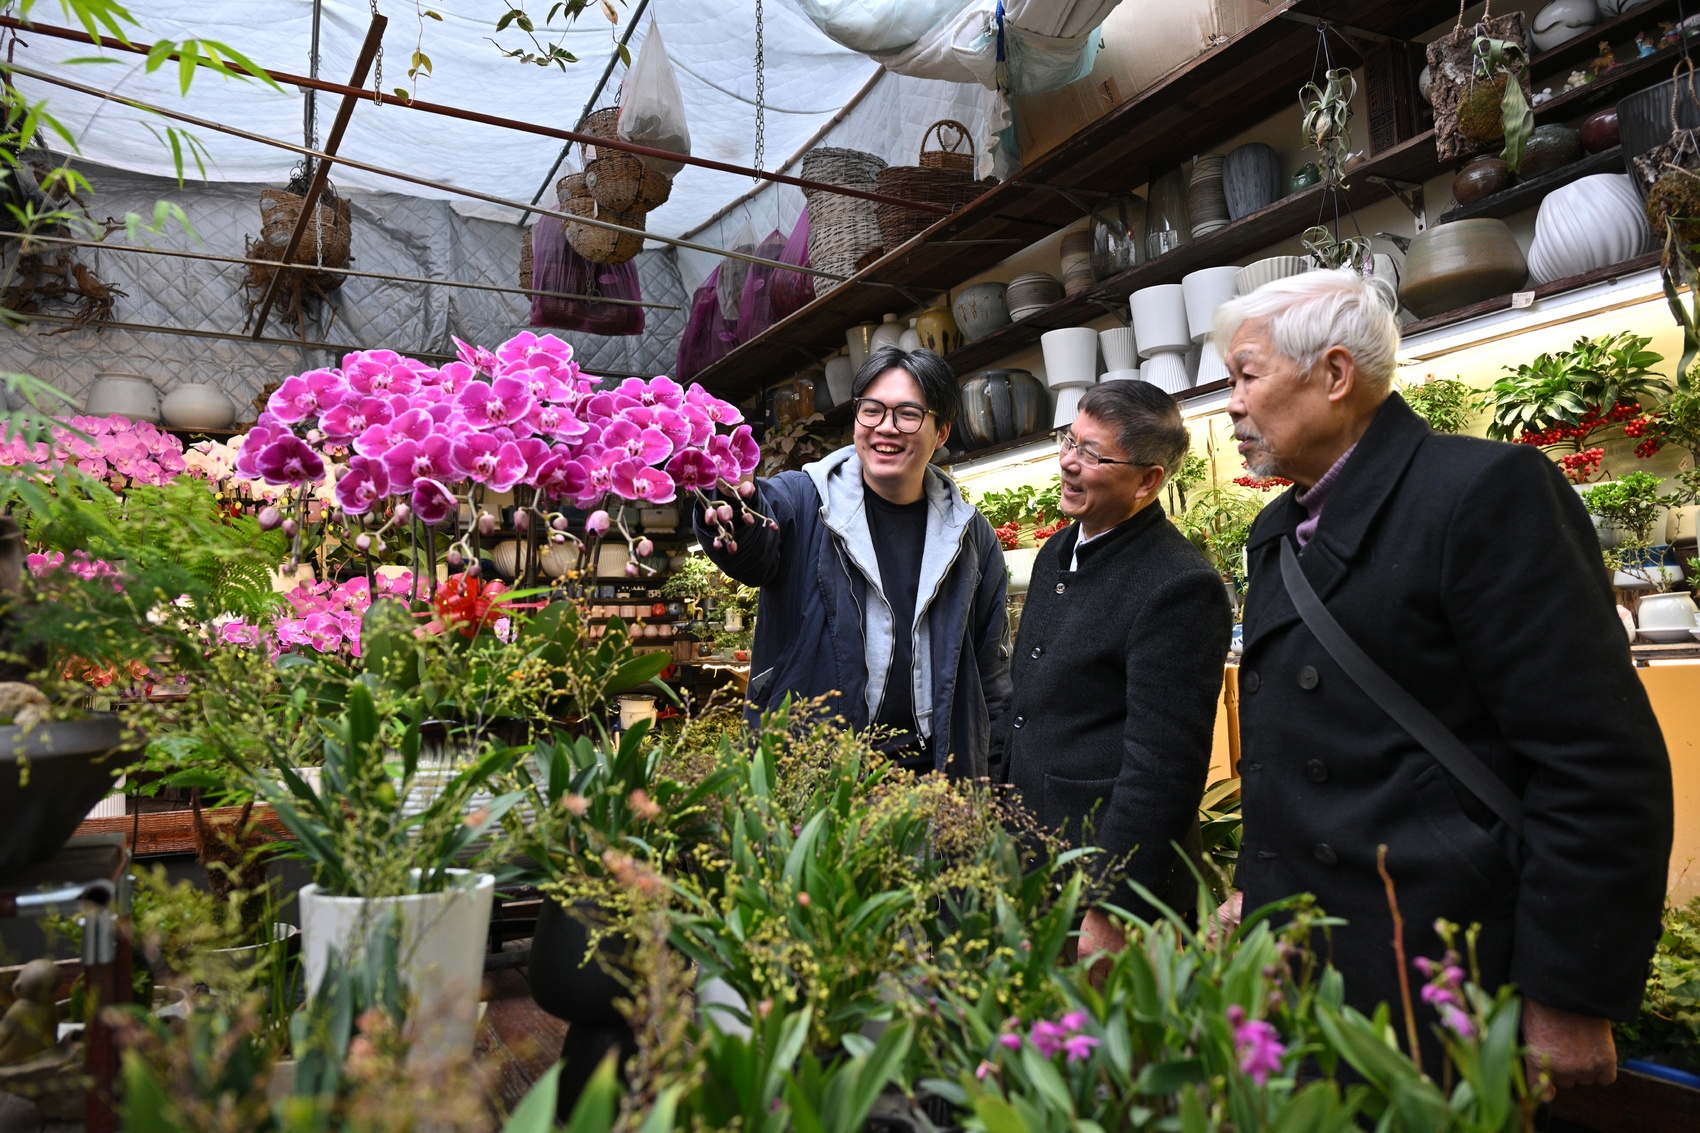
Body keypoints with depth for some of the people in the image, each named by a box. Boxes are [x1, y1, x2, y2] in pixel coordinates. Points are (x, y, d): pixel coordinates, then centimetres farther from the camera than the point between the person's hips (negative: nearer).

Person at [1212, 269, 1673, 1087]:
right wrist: (1255, 887, 15)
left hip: (1437, 982, -7)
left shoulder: (1486, 490, -14)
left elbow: (1602, 765, -17)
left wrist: (1567, 1002, -15)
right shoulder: (1277, 532, 11)